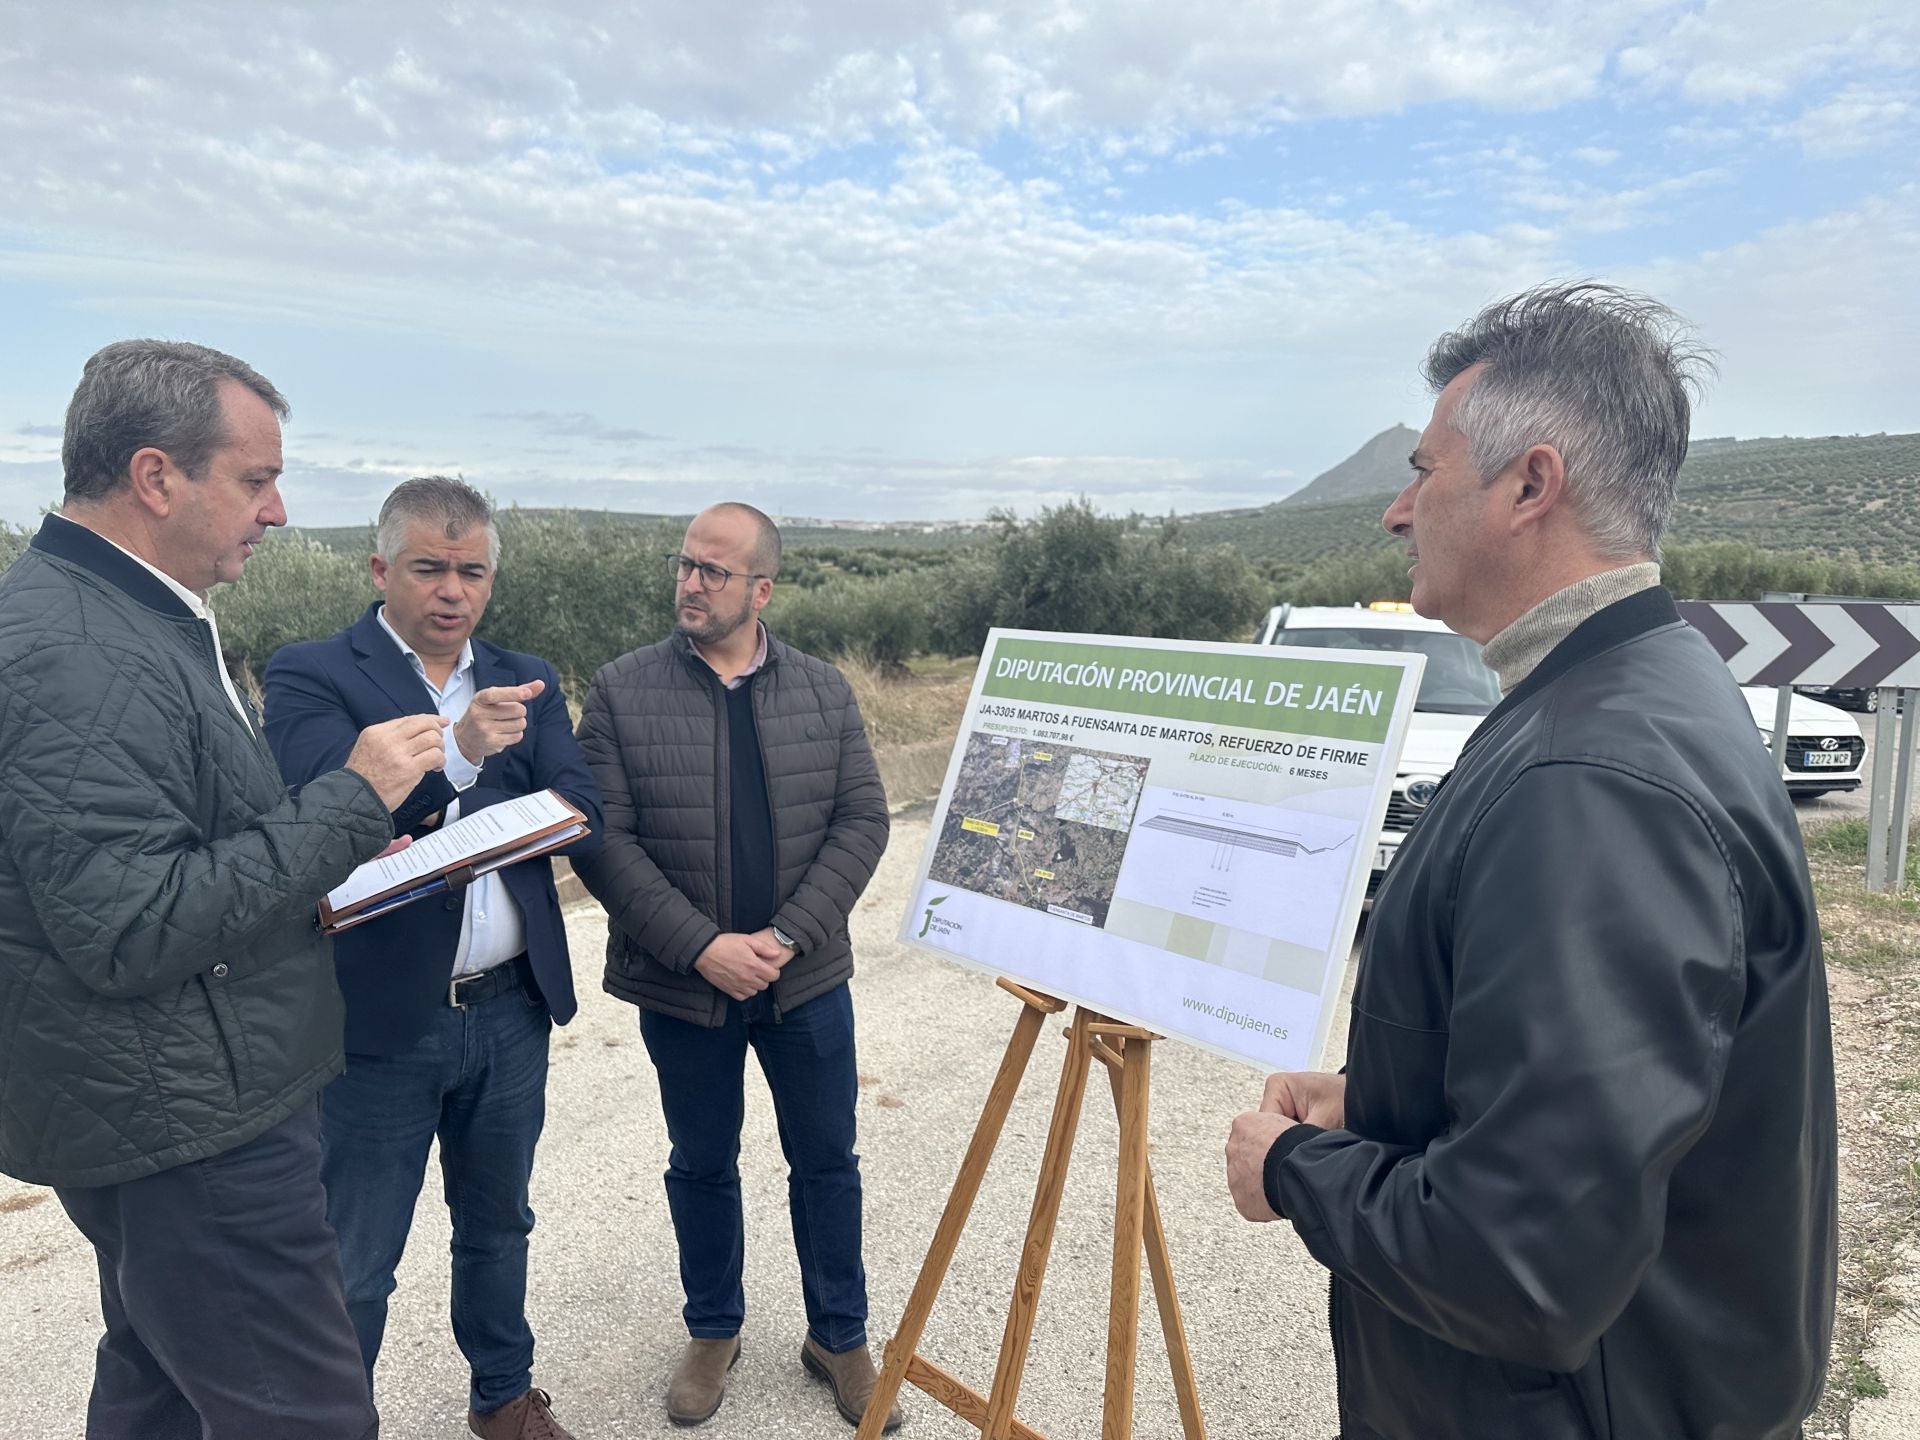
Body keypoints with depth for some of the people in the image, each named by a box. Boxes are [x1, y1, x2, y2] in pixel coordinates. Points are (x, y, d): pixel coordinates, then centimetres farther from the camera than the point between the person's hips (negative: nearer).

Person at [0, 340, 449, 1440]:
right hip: (188, 1130, -11)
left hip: (178, 1111, 11)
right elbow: (128, 931, -27)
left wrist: (334, 853, 7)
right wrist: (350, 802, -22)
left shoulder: (131, 617, 10)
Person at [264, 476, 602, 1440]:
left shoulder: (527, 683, 7)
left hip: (511, 1011, 5)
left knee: (497, 1226, 23)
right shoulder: (311, 674, -7)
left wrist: (439, 830, -16)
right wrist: (457, 749, -36)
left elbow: (583, 816, -4)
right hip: (380, 1020, -4)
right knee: (356, 1267, 10)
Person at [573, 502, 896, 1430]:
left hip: (806, 977, 1)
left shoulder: (825, 691, 0)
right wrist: (702, 946, -19)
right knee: (701, 1167, 17)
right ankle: (713, 1331, 40)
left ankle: (839, 1335, 34)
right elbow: (605, 839, -10)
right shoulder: (621, 692, -6)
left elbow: (861, 821, -4)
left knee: (826, 1161, 13)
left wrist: (787, 937, -15)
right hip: (681, 986, -1)